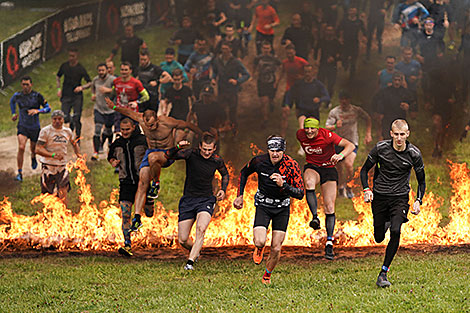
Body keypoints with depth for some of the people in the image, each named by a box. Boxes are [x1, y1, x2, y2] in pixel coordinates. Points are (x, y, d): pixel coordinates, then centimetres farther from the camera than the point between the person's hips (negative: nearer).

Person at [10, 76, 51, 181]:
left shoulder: (37, 96, -10)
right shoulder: (17, 95, -2)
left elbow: (48, 108, -7)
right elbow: (12, 101, 23)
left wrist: (37, 110, -23)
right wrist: (13, 114, 14)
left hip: (35, 127, 0)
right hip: (22, 126, 0)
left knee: (33, 149, 16)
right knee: (21, 148, -19)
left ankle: (33, 157, 56)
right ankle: (20, 173, -14)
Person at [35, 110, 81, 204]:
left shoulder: (68, 131, 8)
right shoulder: (45, 131, -6)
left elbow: (74, 143, 30)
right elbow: (38, 149, -15)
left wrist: (78, 154, 12)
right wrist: (53, 155, -27)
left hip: (62, 166, 3)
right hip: (48, 165, -2)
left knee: (63, 192, -9)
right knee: (47, 195, 3)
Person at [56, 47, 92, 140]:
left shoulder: (80, 68, -6)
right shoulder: (64, 66, 3)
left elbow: (89, 83, -4)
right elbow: (58, 77, 21)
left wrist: (82, 87, -23)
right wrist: (59, 89, 9)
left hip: (77, 96, -3)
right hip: (66, 96, 3)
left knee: (77, 120, -5)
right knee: (64, 118, -9)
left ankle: (78, 139, 10)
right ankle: (71, 122, 26)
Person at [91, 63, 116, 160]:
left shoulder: (112, 80, -13)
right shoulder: (95, 79, 5)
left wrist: (108, 90, -30)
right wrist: (93, 94, 12)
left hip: (110, 109, -2)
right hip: (98, 108, 2)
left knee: (108, 129, 12)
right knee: (97, 129, -12)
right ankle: (95, 152, -15)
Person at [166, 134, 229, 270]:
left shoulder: (217, 161, -2)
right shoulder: (191, 154, -9)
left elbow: (225, 174, 19)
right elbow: (169, 156, -15)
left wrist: (223, 189, 3)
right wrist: (178, 147, -33)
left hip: (206, 200, 0)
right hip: (188, 199, 0)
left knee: (201, 229, -29)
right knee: (182, 240, 1)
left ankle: (190, 262, -28)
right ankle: (195, 252, 34)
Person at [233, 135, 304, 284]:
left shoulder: (292, 165, -20)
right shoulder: (259, 161, -15)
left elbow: (300, 194, -22)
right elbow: (244, 173, 8)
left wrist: (283, 185, -37)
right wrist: (240, 196, 6)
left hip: (282, 208, 0)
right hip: (263, 205, 0)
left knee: (276, 249, -1)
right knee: (260, 242, -21)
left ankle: (267, 276, 27)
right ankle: (259, 249, 18)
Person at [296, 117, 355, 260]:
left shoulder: (327, 135, -19)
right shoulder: (300, 134, -7)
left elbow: (350, 145, -26)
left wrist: (341, 155, -44)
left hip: (328, 169, -2)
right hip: (311, 167, 2)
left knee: (329, 208, -7)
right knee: (309, 183, -38)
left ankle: (329, 244, 1)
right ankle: (315, 217, -35)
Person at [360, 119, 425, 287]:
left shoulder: (414, 154, -8)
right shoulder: (380, 148, -9)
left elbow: (421, 181, 5)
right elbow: (365, 169, 4)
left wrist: (418, 201, -10)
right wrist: (366, 189, -11)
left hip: (400, 197, -1)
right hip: (379, 196, 1)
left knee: (395, 231, -23)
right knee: (379, 238, 5)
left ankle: (383, 273, -15)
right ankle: (386, 223, 45)